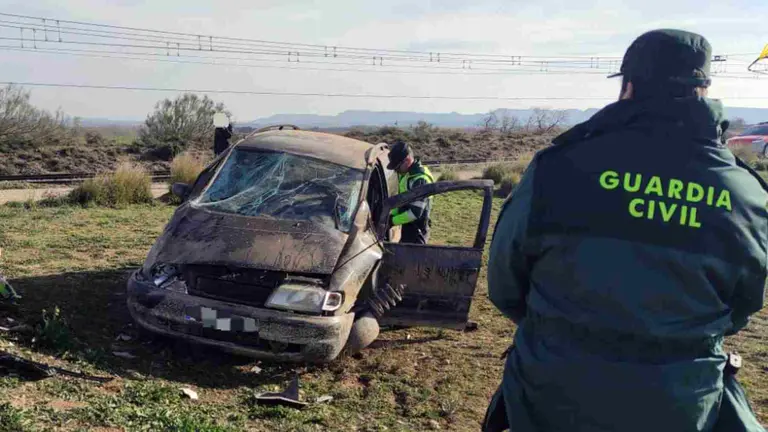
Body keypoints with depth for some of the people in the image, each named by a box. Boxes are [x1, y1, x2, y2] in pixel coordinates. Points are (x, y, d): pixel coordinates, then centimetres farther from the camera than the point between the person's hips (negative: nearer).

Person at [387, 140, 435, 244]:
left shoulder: (420, 179, -23)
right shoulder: (406, 173, 8)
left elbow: (415, 212, -26)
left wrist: (392, 221, -20)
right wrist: (391, 215, 5)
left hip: (416, 231, -10)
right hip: (408, 228, 10)